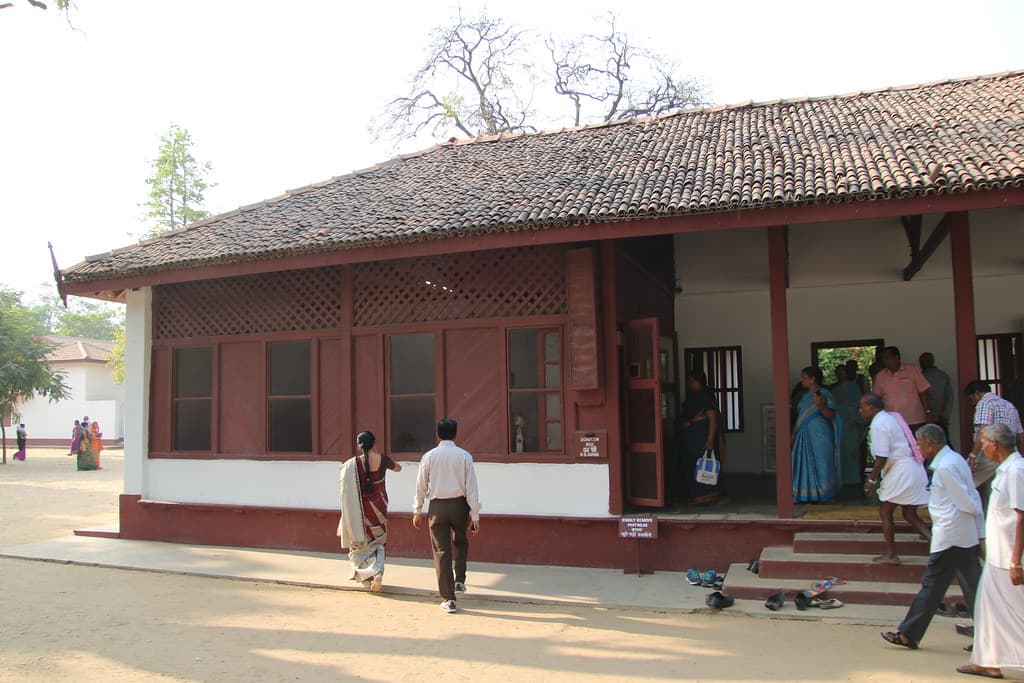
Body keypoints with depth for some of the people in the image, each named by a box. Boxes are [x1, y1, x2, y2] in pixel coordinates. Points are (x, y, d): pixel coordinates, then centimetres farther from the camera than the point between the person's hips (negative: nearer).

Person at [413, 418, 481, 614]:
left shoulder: (429, 456, -3)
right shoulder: (464, 456, -5)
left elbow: (421, 486, 2)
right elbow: (471, 488, -6)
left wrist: (417, 511, 14)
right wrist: (475, 515, -2)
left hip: (437, 506, 0)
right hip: (459, 505, 0)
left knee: (441, 551, 4)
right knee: (461, 542, 27)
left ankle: (448, 599, 5)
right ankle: (459, 581, 20)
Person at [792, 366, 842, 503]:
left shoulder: (824, 394, -10)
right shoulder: (805, 396, 14)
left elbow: (831, 415, -17)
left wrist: (821, 406, -35)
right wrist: (794, 434, 19)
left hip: (819, 437, -8)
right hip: (804, 437, 8)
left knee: (820, 465, 0)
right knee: (804, 465, 7)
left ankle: (822, 495, 9)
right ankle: (806, 495, 13)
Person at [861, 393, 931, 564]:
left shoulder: (879, 424, -14)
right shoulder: (891, 417, 16)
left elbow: (882, 457, -18)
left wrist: (871, 480, -9)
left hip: (901, 472, -10)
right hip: (914, 470, 10)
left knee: (885, 512, 3)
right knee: (910, 515, 13)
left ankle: (890, 555, 9)